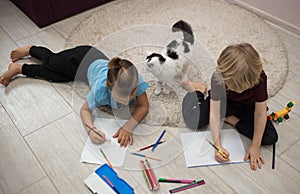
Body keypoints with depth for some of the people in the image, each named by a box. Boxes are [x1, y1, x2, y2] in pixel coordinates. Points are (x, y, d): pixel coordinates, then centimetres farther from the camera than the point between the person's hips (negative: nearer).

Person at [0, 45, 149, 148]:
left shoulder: (134, 79, -44)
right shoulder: (101, 88, -47)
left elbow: (144, 106, -30)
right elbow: (85, 109, -29)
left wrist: (127, 127, -45)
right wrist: (90, 129, -49)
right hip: (80, 60, -4)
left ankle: (30, 49, 57)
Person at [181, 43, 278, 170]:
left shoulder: (259, 78, -33)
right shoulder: (218, 78, -34)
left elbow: (260, 114, -24)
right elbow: (214, 112, -31)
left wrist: (255, 147, -22)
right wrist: (218, 145, -39)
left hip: (248, 106, 1)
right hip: (223, 102, 0)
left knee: (271, 138, -18)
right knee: (194, 121, -19)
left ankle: (231, 120, -1)